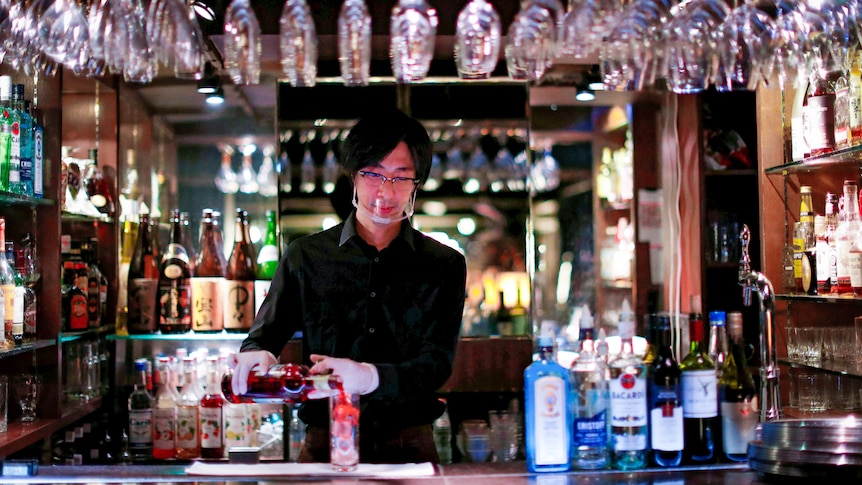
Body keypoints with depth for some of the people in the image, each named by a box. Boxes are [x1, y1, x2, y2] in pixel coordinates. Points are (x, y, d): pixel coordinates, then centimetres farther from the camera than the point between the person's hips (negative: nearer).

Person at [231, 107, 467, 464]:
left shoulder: (444, 266, 10)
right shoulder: (305, 256, 12)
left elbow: (436, 364, -1)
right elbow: (264, 334, 12)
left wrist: (371, 377, -21)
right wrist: (255, 356, -14)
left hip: (407, 446, 0)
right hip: (325, 444, 0)